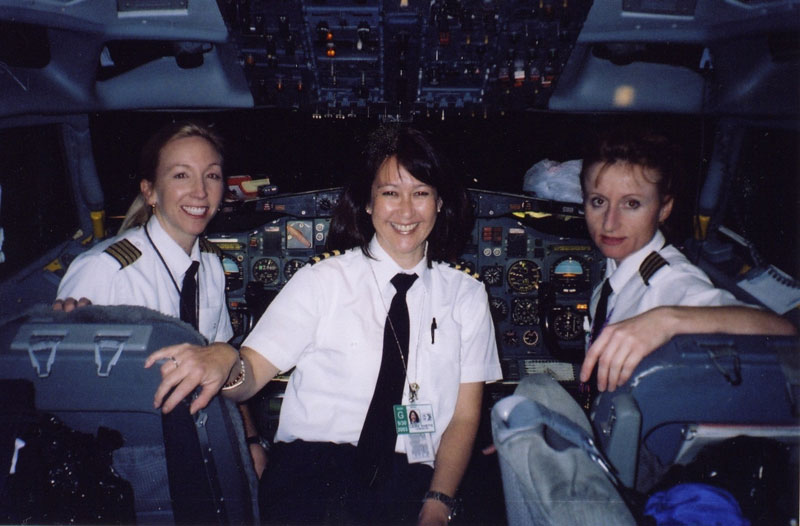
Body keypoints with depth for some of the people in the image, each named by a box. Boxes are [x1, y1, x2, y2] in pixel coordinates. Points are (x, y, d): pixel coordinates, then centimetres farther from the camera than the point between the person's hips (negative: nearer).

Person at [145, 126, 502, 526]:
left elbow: (464, 416, 7)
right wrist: (225, 361, -25)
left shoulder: (466, 295, 11)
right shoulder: (322, 282, 5)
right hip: (312, 471, -2)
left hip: (412, 479, 2)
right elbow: (249, 377, -2)